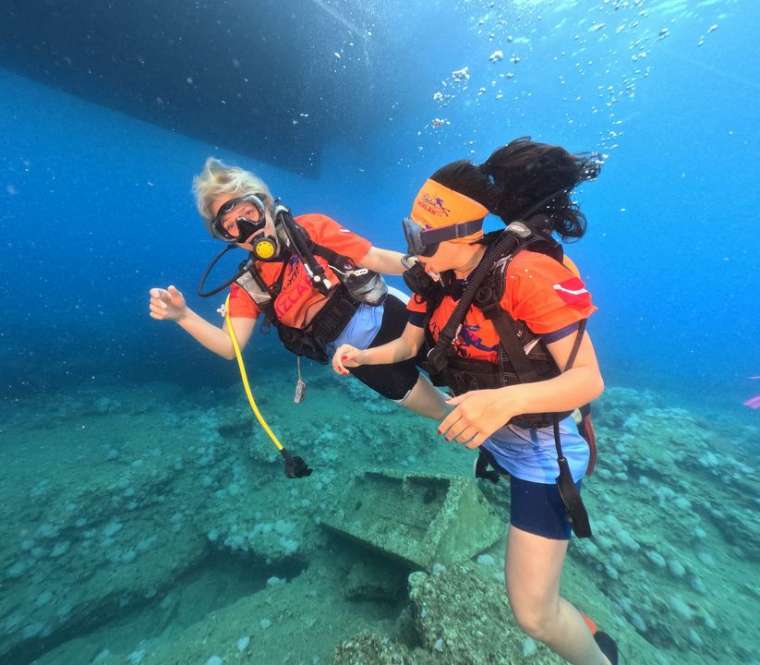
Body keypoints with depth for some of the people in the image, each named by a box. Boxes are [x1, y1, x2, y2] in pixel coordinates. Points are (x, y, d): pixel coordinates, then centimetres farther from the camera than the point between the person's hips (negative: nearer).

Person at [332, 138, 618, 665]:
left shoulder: (529, 272, -27)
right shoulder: (436, 279, -6)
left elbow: (589, 380, -26)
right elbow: (407, 346, 4)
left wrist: (506, 400, -44)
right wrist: (361, 356, -14)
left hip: (540, 450, -6)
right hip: (488, 435, 7)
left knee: (533, 613, 3)